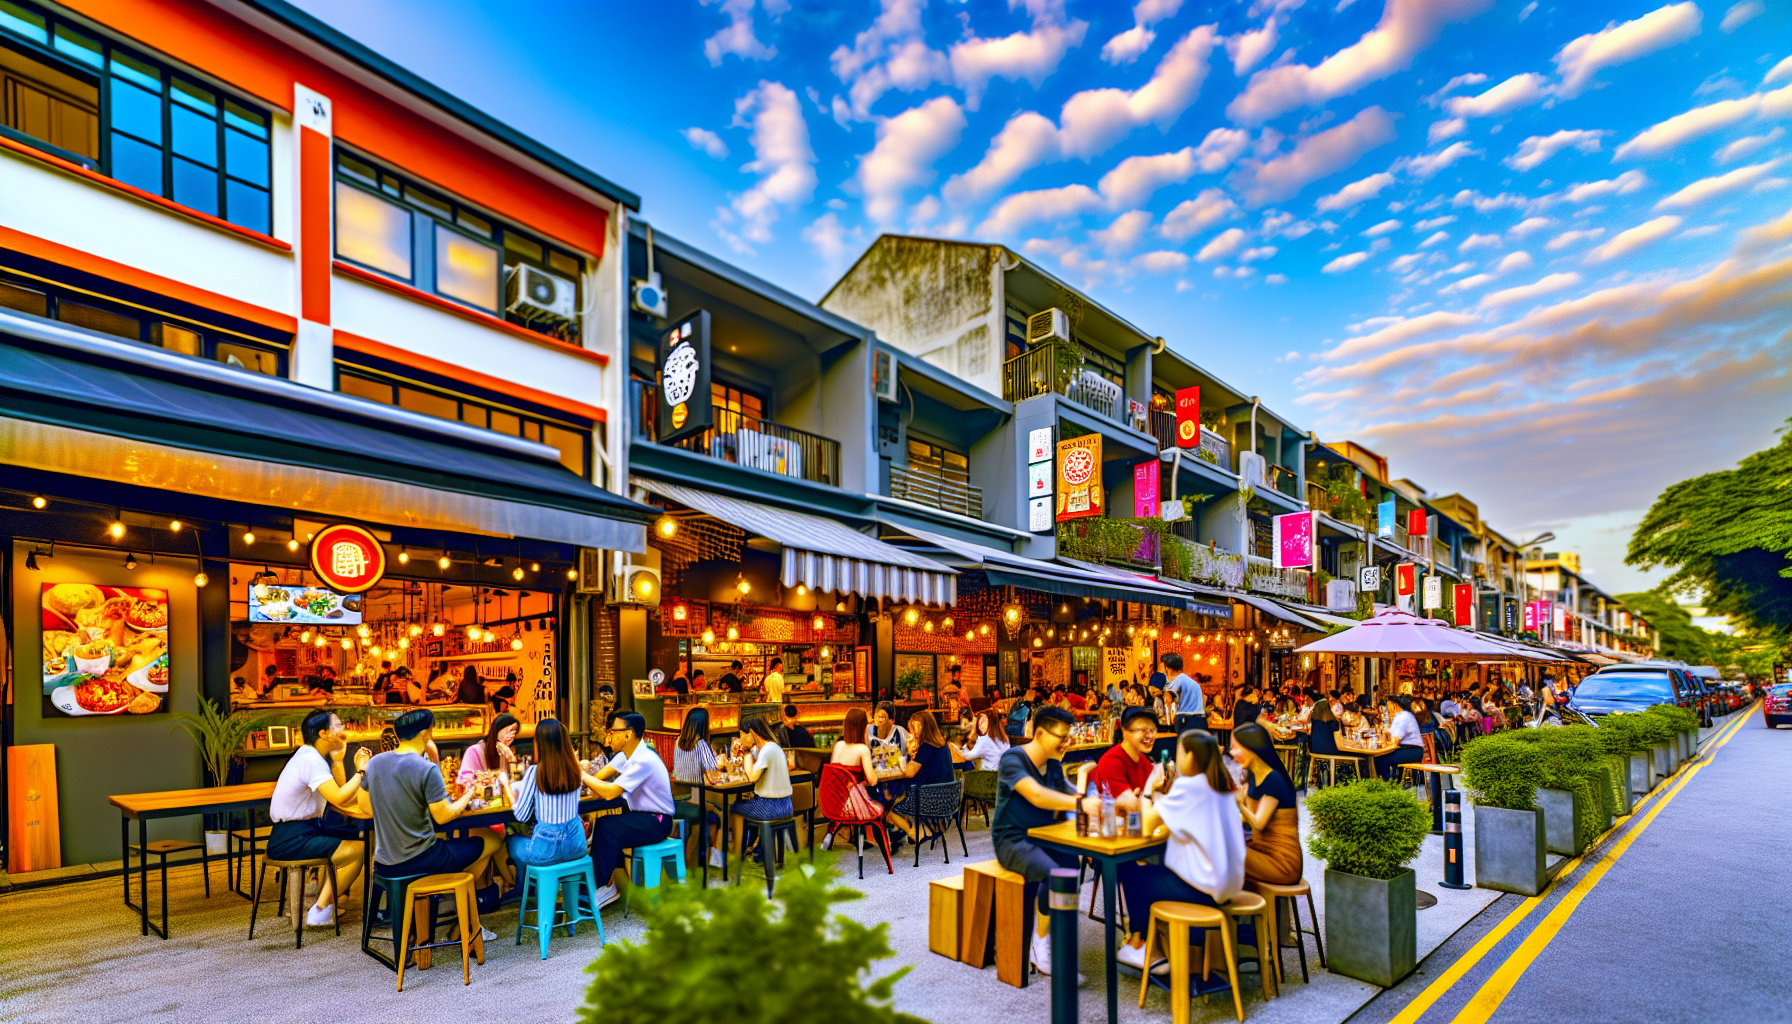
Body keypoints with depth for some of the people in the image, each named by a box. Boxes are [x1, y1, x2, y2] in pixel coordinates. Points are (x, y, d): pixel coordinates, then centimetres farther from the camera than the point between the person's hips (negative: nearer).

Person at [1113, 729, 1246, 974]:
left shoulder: (1188, 786, -19)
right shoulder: (1222, 786, 7)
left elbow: (1149, 824, -16)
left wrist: (1149, 792, -1)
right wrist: (1163, 794, 11)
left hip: (1203, 888, -9)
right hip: (1228, 883, 9)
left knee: (1130, 872, 8)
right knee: (1157, 870, 25)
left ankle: (1142, 948, 24)